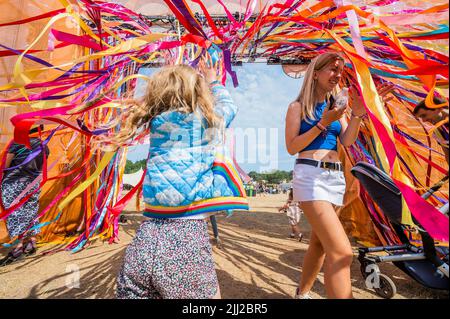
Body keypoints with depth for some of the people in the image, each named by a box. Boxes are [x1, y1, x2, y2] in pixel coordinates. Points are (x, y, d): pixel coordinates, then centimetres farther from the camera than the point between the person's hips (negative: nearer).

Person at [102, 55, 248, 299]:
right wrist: (213, 82, 46)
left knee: (133, 291, 22)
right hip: (186, 239, -3)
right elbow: (228, 106, 27)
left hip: (147, 240, 3)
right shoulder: (210, 117, 3)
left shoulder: (158, 121, 8)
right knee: (206, 294, 19)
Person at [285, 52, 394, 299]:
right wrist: (322, 124, -12)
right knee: (342, 252, -17)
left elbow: (347, 141, 2)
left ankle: (302, 293, 34)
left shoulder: (335, 107, 16)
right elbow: (291, 147, -7)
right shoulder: (298, 106, 1)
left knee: (319, 243, 15)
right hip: (310, 176, -7)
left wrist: (357, 113, -12)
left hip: (335, 178, 7)